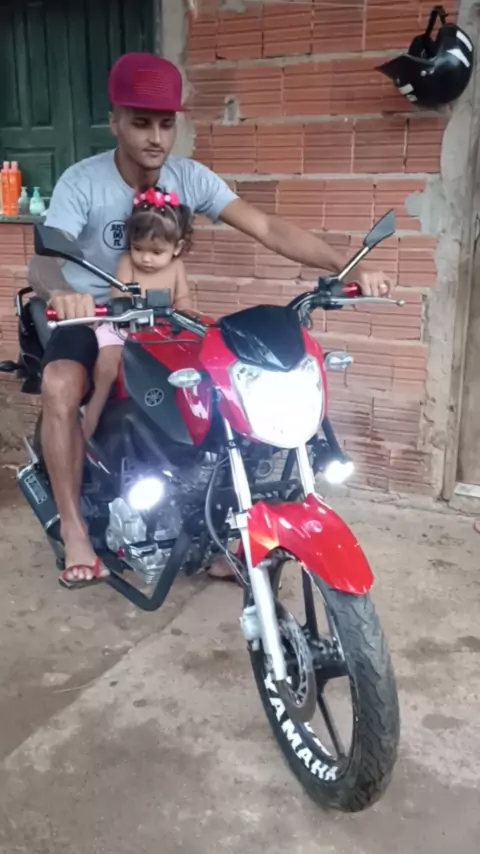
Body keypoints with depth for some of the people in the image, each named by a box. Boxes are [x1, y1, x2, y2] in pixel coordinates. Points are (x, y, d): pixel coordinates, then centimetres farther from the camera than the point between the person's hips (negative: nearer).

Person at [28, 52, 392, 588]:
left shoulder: (189, 177, -10)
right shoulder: (82, 182, -19)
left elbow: (268, 229, -20)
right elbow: (40, 261, -32)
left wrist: (349, 268, -33)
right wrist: (59, 291, -59)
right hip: (88, 316, -3)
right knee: (61, 387, -33)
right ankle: (73, 526, -15)